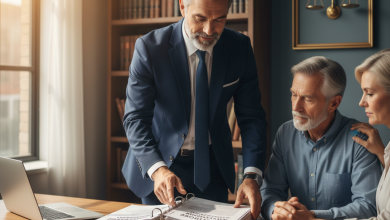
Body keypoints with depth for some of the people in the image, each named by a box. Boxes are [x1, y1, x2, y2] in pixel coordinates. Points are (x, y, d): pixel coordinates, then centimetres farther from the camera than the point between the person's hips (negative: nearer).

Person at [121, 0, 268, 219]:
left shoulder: (240, 48, -10)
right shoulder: (150, 48, -19)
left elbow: (251, 116, -9)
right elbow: (136, 118, -20)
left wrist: (252, 175, -22)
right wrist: (157, 168, -36)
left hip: (213, 166, 2)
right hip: (161, 162, -2)